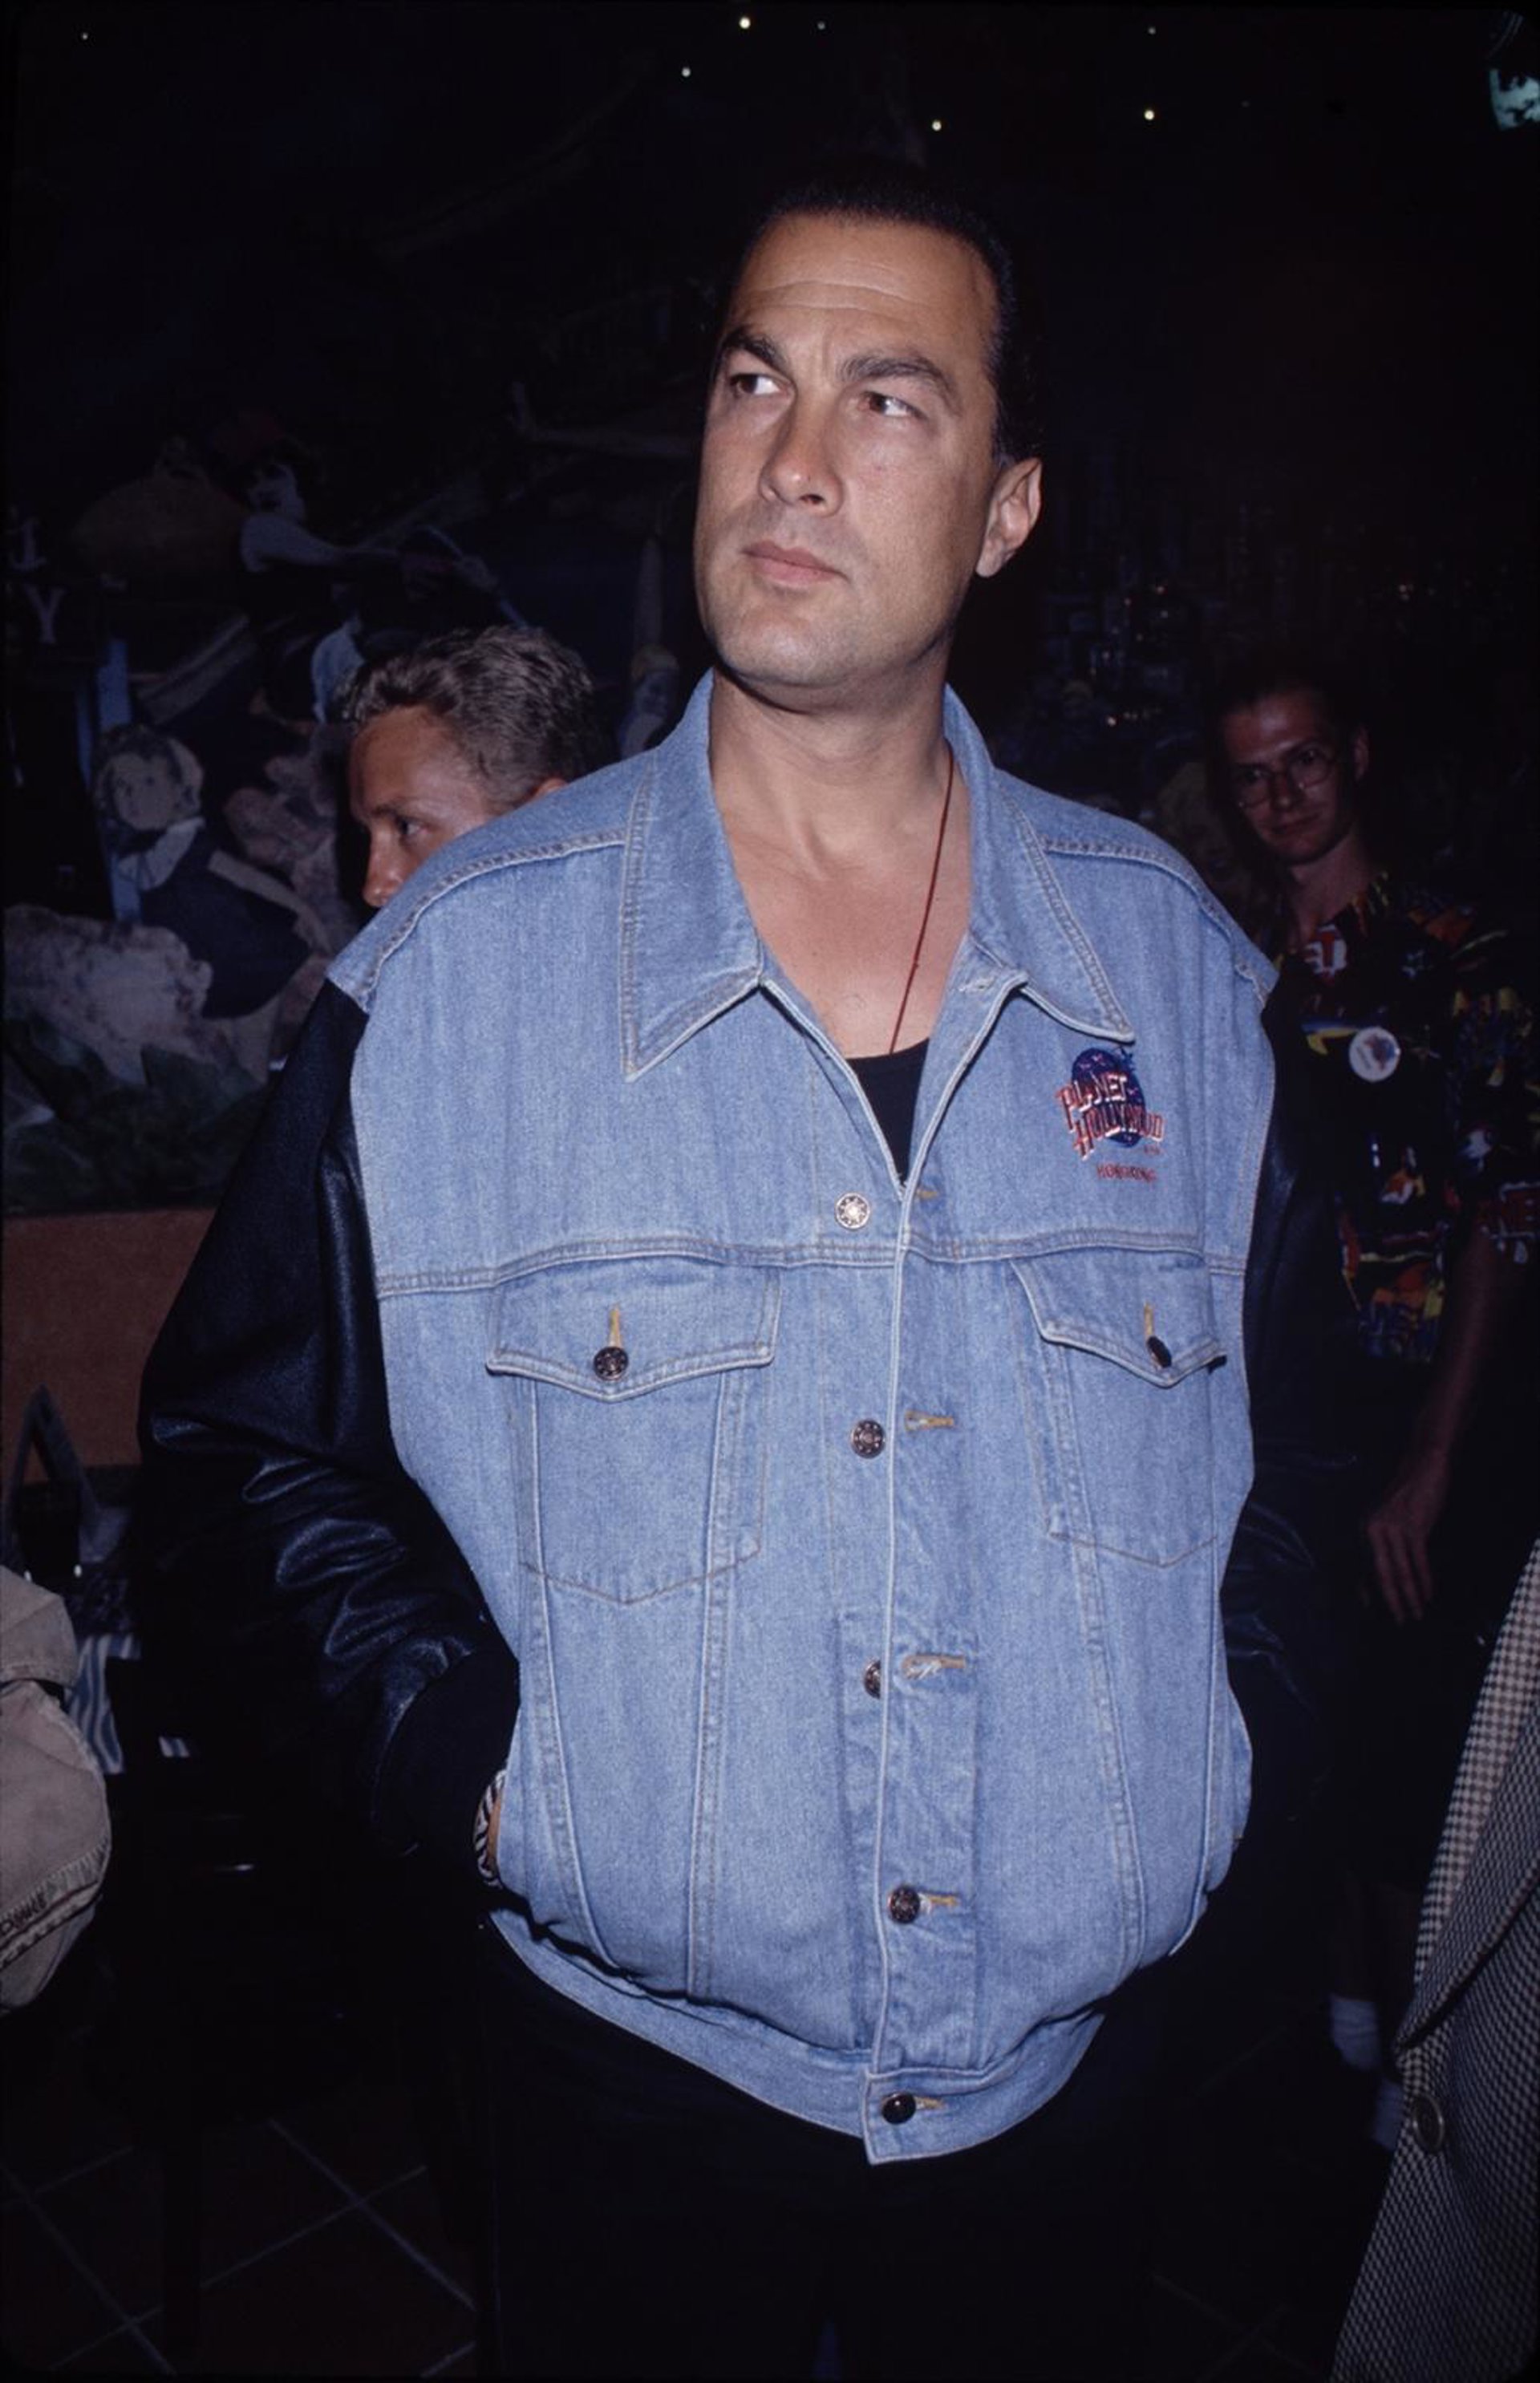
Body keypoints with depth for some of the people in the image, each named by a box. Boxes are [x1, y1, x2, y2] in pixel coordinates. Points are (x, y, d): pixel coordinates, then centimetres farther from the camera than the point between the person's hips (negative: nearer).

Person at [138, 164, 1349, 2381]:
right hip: (629, 2060, -1)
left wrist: (1235, 1741, -3)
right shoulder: (449, 972, -11)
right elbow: (243, 1449, -4)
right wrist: (466, 1757, -14)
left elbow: (1287, 1428, 7)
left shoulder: (1173, 960, -4)